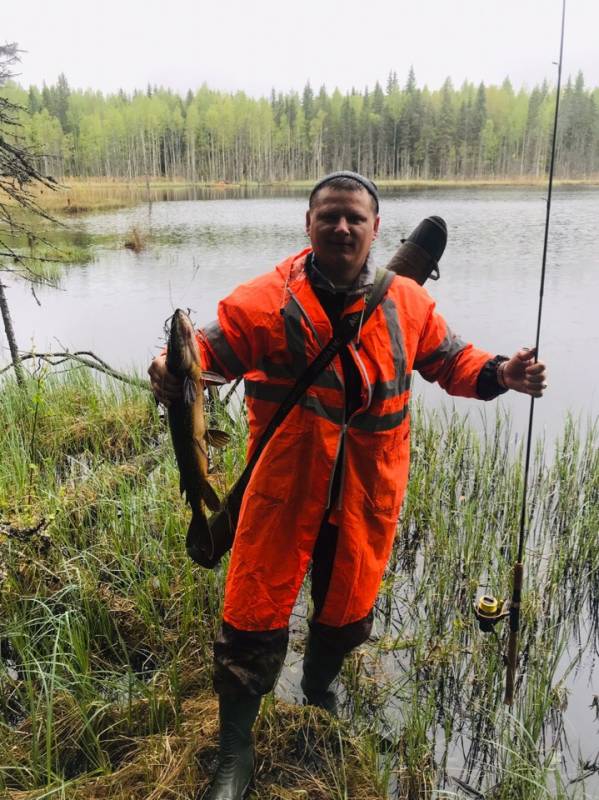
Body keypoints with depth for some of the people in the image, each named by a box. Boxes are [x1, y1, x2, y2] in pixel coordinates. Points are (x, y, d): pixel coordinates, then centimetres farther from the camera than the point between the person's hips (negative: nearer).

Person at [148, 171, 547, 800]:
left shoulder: (407, 302, 1)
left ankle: (320, 686, 56)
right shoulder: (267, 299, -9)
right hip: (283, 489, -3)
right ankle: (235, 749, 30)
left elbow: (450, 360, 12)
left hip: (368, 493, 3)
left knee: (348, 605, 22)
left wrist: (498, 373, -6)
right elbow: (211, 348, -9)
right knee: (255, 613, 4)